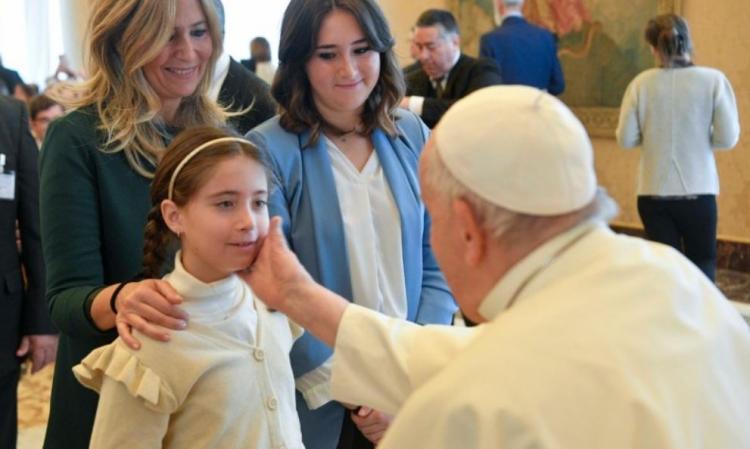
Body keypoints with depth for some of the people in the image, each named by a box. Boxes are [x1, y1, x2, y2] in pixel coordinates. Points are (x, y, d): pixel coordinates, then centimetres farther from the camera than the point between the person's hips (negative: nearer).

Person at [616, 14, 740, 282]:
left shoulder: (642, 83, -4)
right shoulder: (713, 80, -7)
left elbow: (625, 139, -3)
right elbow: (728, 138, -9)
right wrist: (700, 138, 10)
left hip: (653, 193, 1)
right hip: (697, 191, -1)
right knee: (702, 265, 13)